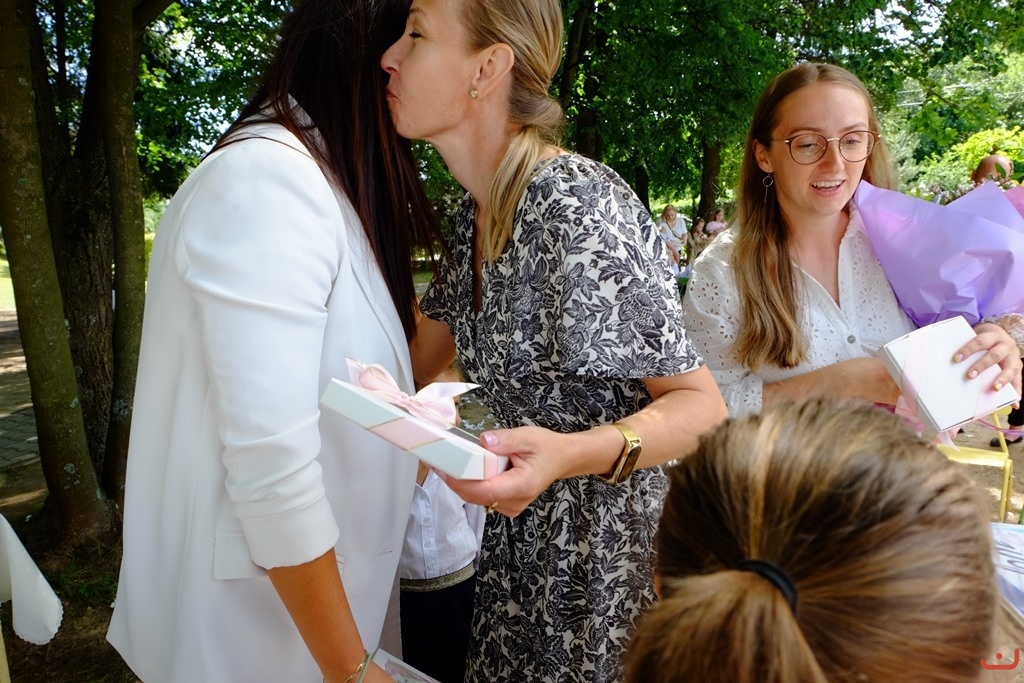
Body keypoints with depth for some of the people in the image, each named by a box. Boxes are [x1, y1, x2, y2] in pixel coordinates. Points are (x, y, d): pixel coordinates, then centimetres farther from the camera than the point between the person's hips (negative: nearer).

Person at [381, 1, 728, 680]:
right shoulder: (475, 212, 0)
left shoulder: (577, 207, -25)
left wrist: (570, 454, -37)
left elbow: (703, 405, -21)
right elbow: (415, 366, 13)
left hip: (613, 547, -7)